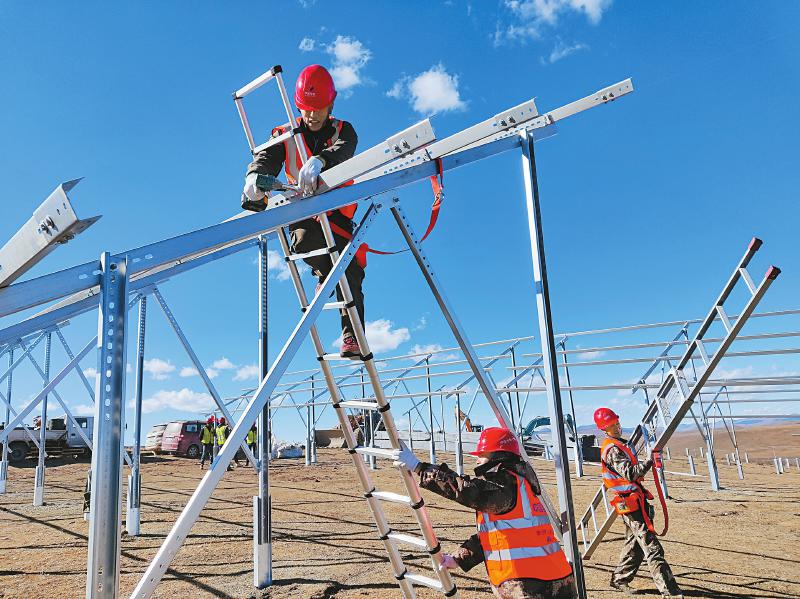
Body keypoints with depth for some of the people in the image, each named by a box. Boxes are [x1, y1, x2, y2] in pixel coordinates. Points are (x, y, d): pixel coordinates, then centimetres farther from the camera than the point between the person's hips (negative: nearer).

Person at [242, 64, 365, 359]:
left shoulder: (343, 131, 4)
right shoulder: (286, 134, 9)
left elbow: (342, 151, -21)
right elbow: (267, 158, -10)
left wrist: (318, 161, -46)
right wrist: (255, 176, -36)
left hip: (337, 213, 0)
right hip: (302, 213, 1)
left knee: (350, 274, -11)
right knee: (303, 242, -31)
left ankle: (352, 336, 1)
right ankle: (326, 273, 3)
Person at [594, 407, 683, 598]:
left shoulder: (618, 444, 17)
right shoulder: (612, 449, -16)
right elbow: (630, 473, -26)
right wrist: (650, 461, -24)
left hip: (633, 501, 10)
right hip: (631, 502, -10)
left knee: (635, 543, 17)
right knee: (651, 546, -10)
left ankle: (619, 580, 27)